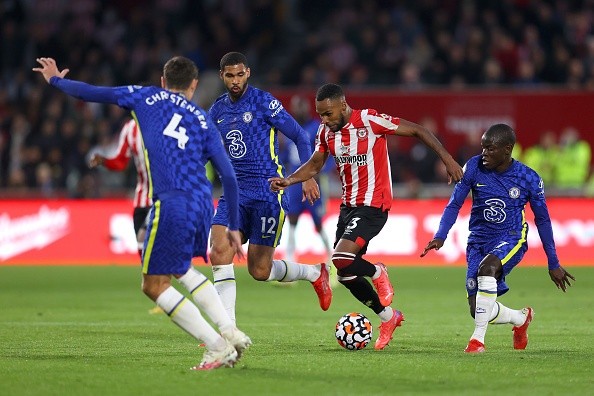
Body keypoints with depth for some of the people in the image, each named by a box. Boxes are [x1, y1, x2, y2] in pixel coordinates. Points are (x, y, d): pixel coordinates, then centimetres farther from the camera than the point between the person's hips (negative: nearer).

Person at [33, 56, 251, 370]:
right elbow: (228, 176, 11)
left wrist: (55, 80, 34)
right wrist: (233, 227, 18)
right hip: (203, 204, 5)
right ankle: (230, 332, 16)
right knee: (181, 269, 29)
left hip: (172, 205, -5)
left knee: (154, 285, 5)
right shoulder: (203, 120, 17)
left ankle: (217, 347, -3)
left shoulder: (146, 97, 13)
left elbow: (92, 93, 15)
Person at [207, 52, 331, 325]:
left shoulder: (263, 102, -6)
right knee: (219, 252, -16)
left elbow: (300, 136, -4)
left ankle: (315, 273, 27)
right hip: (234, 192, 5)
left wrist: (308, 176, -12)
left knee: (260, 270, -3)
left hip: (268, 192, -5)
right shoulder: (217, 111, 10)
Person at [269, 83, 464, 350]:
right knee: (345, 275, 7)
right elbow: (314, 166, 14)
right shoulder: (326, 133, 3)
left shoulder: (370, 121, -16)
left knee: (341, 259, -25)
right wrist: (288, 181, -5)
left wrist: (447, 159, -11)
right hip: (348, 206, 8)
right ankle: (388, 316, 26)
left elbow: (417, 130, -10)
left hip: (373, 205, -8)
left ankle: (377, 273, 6)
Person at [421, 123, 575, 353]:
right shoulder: (473, 167, -8)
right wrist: (440, 237, -17)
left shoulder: (529, 179, -9)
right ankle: (521, 318, 31)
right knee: (478, 310, -3)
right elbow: (454, 204, -1)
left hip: (511, 239, -3)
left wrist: (553, 264, 6)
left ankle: (478, 338, -28)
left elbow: (542, 220, 2)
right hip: (478, 240, 3)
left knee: (486, 267, -37)